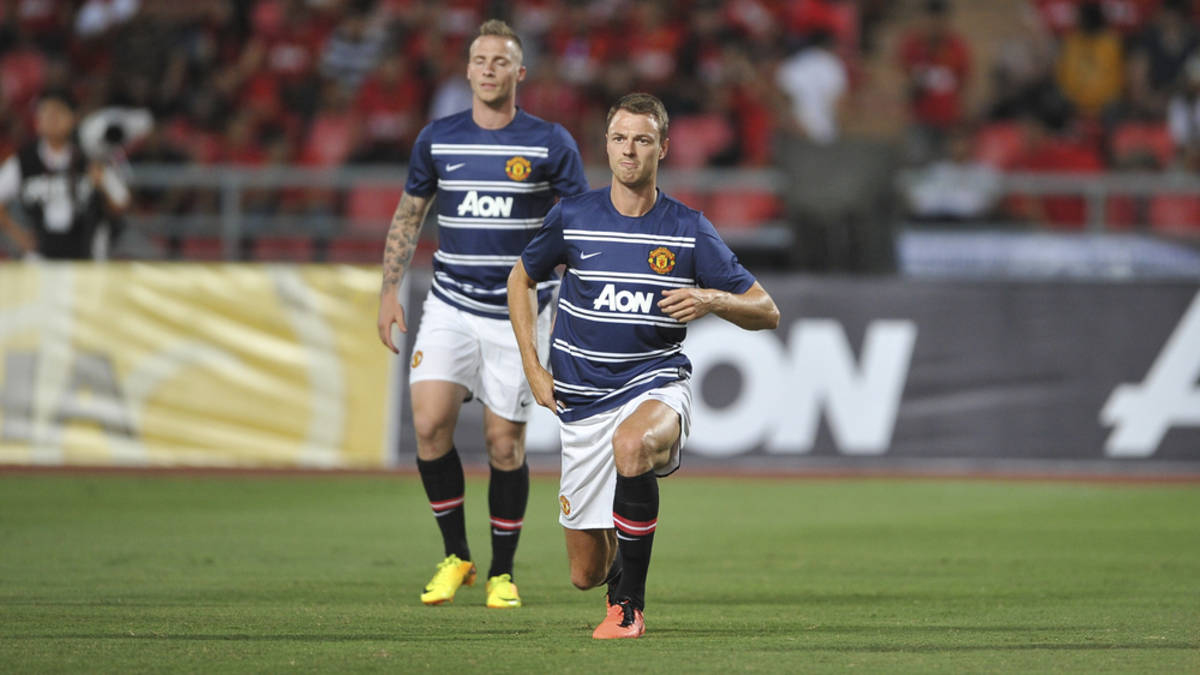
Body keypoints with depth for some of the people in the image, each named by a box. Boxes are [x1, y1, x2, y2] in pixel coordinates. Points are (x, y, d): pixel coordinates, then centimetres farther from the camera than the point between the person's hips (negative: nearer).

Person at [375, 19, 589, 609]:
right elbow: (408, 216, 15)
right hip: (450, 305, 2)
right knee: (430, 423, -14)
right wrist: (389, 291, 8)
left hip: (518, 312, -2)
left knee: (504, 442, -1)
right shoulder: (437, 139, 4)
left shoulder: (550, 144, -3)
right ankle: (455, 555, 3)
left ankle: (502, 572, 15)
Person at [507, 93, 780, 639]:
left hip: (656, 384, -3)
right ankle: (617, 554, 45)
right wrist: (533, 368, 9)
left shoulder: (689, 230, -2)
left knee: (631, 445, -42)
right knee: (585, 573, 3)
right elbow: (521, 280, 19)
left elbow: (766, 312, 1)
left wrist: (712, 299, -20)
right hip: (583, 403, 3)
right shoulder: (571, 218, 1)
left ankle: (629, 605, -28)